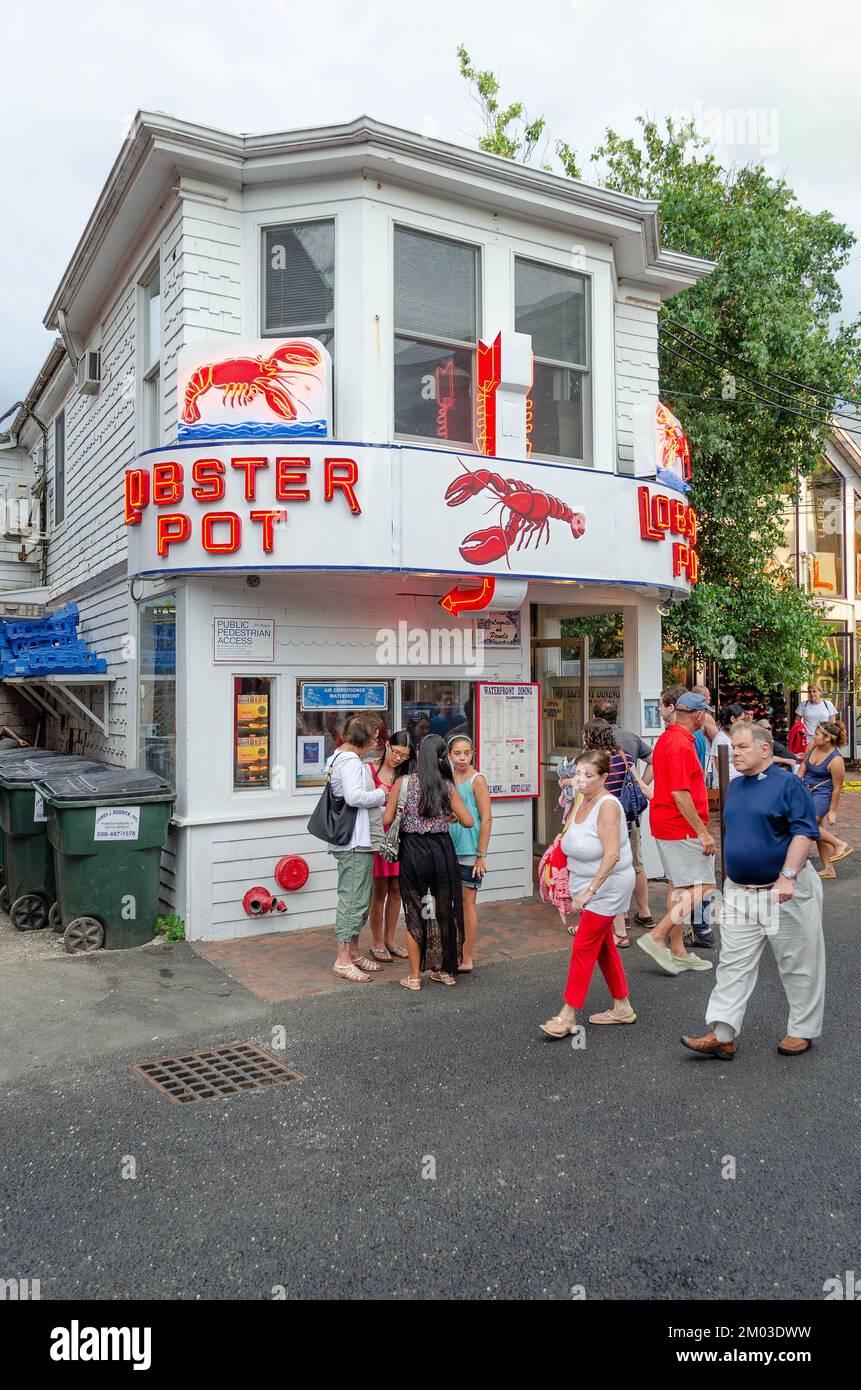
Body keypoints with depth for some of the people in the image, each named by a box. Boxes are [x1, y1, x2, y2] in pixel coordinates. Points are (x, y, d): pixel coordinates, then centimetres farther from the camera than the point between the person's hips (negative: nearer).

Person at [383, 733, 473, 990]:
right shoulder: (448, 786, -1)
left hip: (413, 851, -2)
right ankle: (446, 971, 26)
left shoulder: (403, 783, -6)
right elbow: (468, 821, -2)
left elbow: (388, 819, -5)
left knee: (415, 914, 8)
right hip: (441, 850, 2)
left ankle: (415, 976, 14)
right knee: (444, 911, 15)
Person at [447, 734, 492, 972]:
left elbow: (486, 818, -11)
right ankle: (464, 950, 26)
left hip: (469, 851, -6)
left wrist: (481, 855, -13)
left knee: (467, 901, 0)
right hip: (449, 849, 6)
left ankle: (468, 958, 9)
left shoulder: (477, 779, -10)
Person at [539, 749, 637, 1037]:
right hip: (587, 886, 9)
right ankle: (622, 1007, 29)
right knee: (603, 946, 16)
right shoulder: (582, 801, 5)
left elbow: (611, 855, -27)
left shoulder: (608, 806, -21)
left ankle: (568, 1015, 2)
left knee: (584, 946, -6)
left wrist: (589, 891, -27)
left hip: (607, 887, -9)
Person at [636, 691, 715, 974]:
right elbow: (680, 794, -25)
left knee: (678, 886, 15)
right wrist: (702, 832, -21)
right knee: (699, 890, -5)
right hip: (683, 829, -11)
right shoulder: (682, 745, -19)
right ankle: (657, 937, -5)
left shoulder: (666, 738, 13)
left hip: (665, 824, 11)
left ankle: (678, 952, 21)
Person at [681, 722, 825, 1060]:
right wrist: (729, 877, 21)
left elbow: (804, 833, -17)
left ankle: (802, 1031, 24)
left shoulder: (787, 784, -10)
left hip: (785, 892, -6)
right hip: (739, 892, 6)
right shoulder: (735, 787, 11)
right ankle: (721, 1035, 4)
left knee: (797, 965, 8)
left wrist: (787, 877, -25)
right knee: (733, 966, 3)